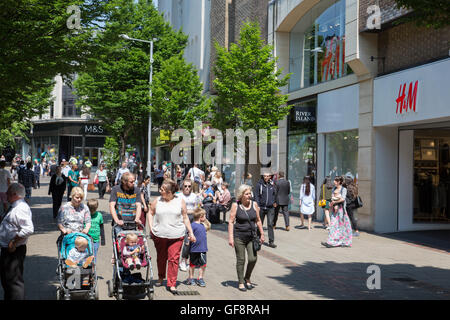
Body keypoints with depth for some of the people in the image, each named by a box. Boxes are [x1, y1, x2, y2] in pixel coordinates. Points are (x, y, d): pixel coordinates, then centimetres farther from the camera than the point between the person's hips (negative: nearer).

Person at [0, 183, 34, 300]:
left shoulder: (21, 209, -22)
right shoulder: (14, 207, 10)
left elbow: (28, 229, -32)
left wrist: (13, 242, -25)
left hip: (14, 251, -11)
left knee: (14, 280, -3)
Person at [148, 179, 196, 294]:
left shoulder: (180, 201, 1)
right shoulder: (157, 201, 4)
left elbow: (185, 218, 6)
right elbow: (151, 213, 15)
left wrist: (191, 233, 5)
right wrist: (151, 227, 2)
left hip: (176, 236, -2)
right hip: (159, 235, 2)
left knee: (174, 259, -6)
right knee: (161, 257, 14)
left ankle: (171, 284, 0)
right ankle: (160, 277, 36)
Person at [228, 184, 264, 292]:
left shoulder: (254, 204, 4)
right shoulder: (235, 205, -5)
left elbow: (258, 220, 12)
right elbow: (231, 222, -5)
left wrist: (262, 234, 11)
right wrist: (230, 237, -11)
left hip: (251, 236, 3)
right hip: (239, 236, -3)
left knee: (253, 259, -5)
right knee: (241, 260, 2)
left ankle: (247, 278, 20)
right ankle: (241, 282, 16)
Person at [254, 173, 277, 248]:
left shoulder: (272, 185, 4)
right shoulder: (259, 185, -3)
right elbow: (256, 195, -3)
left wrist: (274, 202, 19)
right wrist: (257, 205, -10)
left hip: (270, 208, 1)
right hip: (261, 207, -1)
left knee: (270, 224, -6)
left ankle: (271, 241, -4)